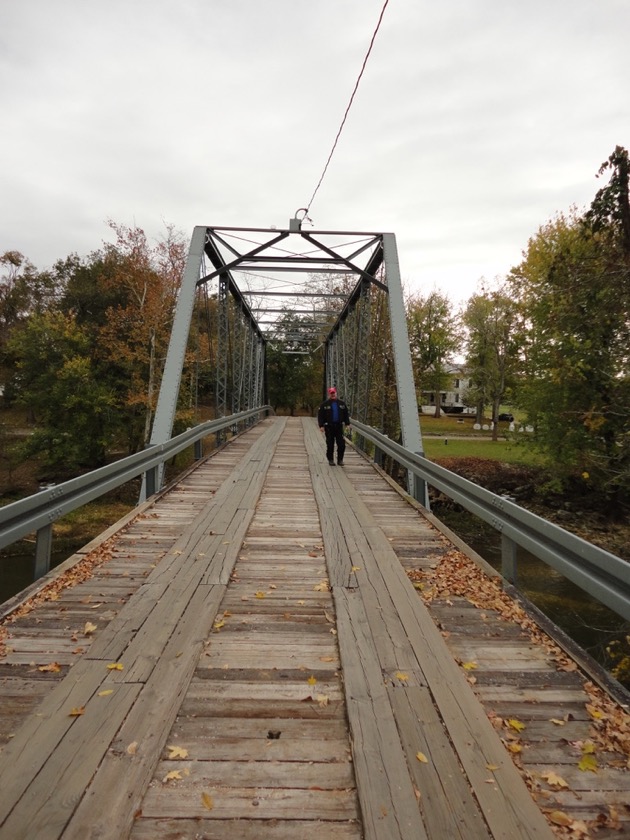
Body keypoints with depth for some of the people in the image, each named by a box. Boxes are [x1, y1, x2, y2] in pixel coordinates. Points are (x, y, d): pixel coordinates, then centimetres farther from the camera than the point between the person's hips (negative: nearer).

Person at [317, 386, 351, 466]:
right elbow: (320, 416, 0)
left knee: (341, 444, -1)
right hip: (329, 427, -2)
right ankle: (330, 460, 14)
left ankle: (340, 460, 11)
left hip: (339, 426, 2)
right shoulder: (325, 404, 1)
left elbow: (346, 414, 15)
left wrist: (347, 424, 7)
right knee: (330, 444, 2)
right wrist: (321, 425, -8)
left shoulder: (341, 403, 10)